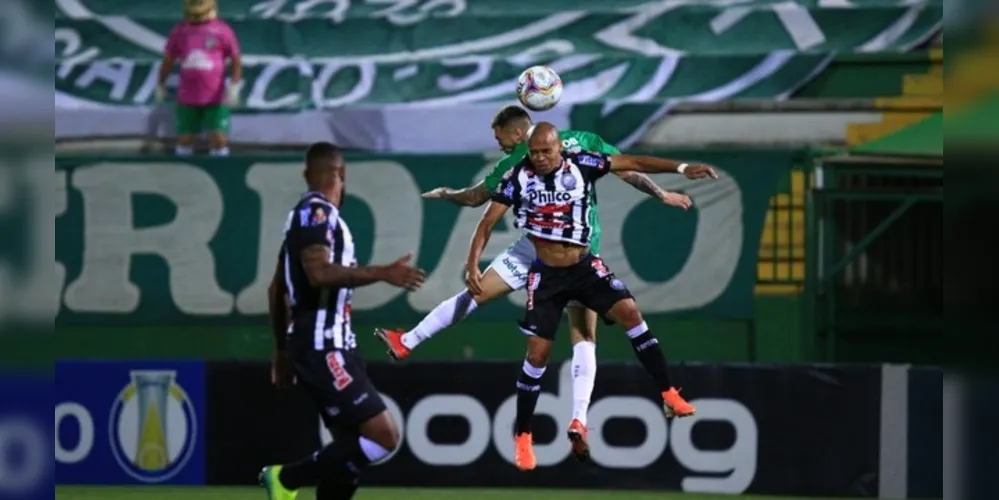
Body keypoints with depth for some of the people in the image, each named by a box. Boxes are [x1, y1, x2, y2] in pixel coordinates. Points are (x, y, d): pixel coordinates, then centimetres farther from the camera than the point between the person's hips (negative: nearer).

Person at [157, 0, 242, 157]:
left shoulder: (222, 30, -2)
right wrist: (160, 85, 20)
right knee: (185, 139, 4)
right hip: (187, 97, 3)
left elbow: (236, 60, -1)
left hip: (215, 98, -3)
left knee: (219, 139, -8)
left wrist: (234, 86, -13)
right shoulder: (180, 31, 7)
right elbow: (168, 59, 17)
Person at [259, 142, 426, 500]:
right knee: (384, 437, -15)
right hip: (322, 347, -10)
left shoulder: (306, 215, 19)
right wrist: (383, 273, -23)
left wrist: (283, 350, 31)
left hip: (328, 346, 10)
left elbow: (276, 290, 25)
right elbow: (319, 273, -25)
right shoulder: (317, 213, -10)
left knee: (352, 447, 10)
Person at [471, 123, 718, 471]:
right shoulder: (518, 178, -11)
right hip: (546, 275, -1)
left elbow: (633, 163, -11)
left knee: (628, 312, -19)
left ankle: (669, 395, -14)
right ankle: (522, 436, 10)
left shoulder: (582, 165, -11)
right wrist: (473, 265, -19)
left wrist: (681, 168, -19)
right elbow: (487, 223, -7)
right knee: (538, 353, -4)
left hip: (585, 267, 1)